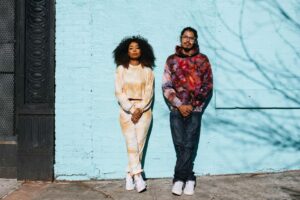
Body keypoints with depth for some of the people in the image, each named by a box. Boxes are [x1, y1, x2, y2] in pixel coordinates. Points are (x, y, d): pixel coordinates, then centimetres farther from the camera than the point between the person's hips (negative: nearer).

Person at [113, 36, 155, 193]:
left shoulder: (147, 70, 6)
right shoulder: (121, 69, 4)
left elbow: (149, 93, 1)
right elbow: (119, 92, -2)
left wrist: (139, 109, -13)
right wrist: (131, 109, -12)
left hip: (143, 111, 1)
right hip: (126, 110, -1)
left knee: (139, 145, -2)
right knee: (132, 144, -10)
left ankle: (130, 175, 11)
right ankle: (138, 177, -9)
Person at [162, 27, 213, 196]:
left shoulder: (203, 60, 5)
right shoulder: (172, 60, 6)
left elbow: (207, 86, 2)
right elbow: (166, 86, 2)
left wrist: (192, 105, -6)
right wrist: (180, 105, -8)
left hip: (195, 110, -1)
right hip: (177, 109, 1)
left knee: (189, 145, -2)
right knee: (180, 145, 0)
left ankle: (179, 178, 9)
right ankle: (189, 178, 12)